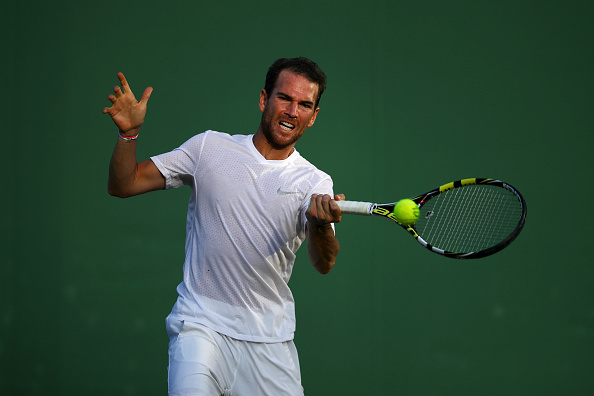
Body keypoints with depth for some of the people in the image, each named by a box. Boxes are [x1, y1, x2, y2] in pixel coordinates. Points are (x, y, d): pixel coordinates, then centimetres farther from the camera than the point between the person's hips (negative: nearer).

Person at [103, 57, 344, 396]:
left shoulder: (314, 183, 4)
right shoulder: (210, 148, 4)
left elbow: (324, 264, -12)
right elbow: (123, 186, 5)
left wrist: (320, 223, -34)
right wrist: (129, 133, -14)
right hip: (202, 323, -2)